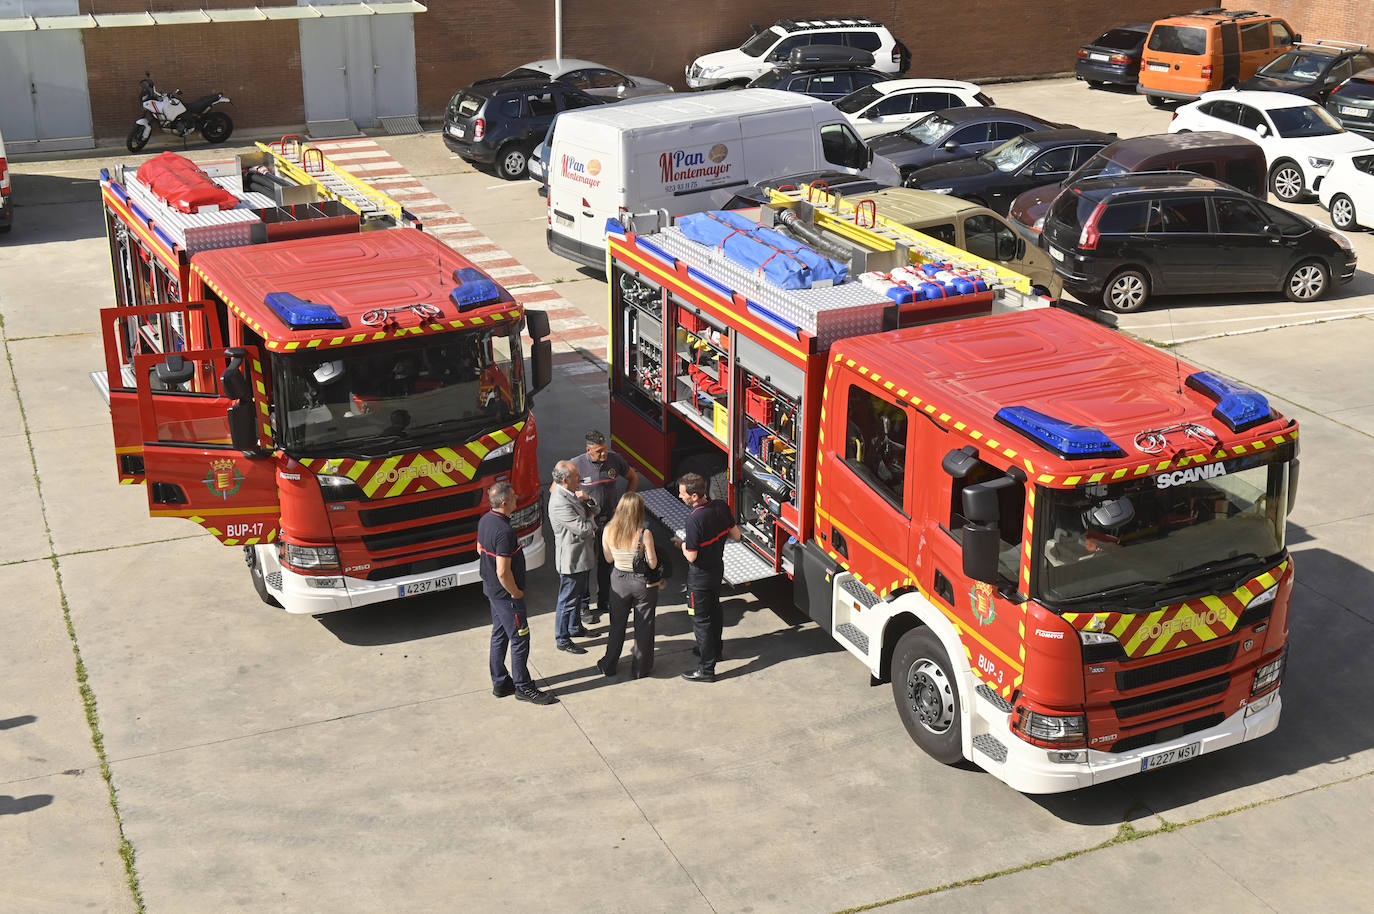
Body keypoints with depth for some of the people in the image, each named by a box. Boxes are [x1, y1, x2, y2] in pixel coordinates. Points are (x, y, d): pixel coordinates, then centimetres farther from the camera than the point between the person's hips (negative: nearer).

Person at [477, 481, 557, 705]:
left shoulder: (485, 520, 0)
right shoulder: (504, 531, -30)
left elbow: (480, 549, 18)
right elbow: (503, 572, -29)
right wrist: (516, 592, -15)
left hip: (491, 589, 10)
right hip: (506, 594, -10)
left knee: (499, 635, 19)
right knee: (520, 638, 3)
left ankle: (499, 683, 30)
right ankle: (523, 687, 13)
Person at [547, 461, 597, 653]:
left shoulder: (571, 493, 2)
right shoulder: (560, 503, -29)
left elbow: (593, 510, 14)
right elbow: (582, 529, -29)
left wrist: (586, 500, -9)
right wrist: (591, 520, -8)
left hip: (583, 557, 10)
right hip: (571, 560, -10)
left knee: (579, 594, 25)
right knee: (568, 599, 4)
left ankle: (575, 627, 43)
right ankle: (562, 640, 16)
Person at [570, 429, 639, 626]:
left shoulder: (614, 459, -5)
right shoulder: (576, 464, -15)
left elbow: (633, 478, 11)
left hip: (610, 520, 4)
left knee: (606, 563, 14)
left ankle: (603, 603, 28)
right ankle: (583, 607, 9)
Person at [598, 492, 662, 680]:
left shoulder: (608, 531, -13)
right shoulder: (644, 534, -24)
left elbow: (609, 558, 0)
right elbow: (652, 564, -17)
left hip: (619, 581, 3)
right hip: (643, 583, -3)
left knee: (617, 624, 21)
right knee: (643, 626, 15)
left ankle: (609, 664, 32)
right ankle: (640, 668, 26)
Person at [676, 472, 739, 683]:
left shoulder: (695, 519, -31)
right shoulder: (721, 507, -9)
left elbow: (691, 556, -26)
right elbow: (735, 535, 3)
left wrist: (682, 544, -7)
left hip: (700, 575, -8)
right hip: (718, 569, 8)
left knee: (701, 619, 3)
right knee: (714, 610, 26)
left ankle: (706, 669, 10)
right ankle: (714, 650, 45)